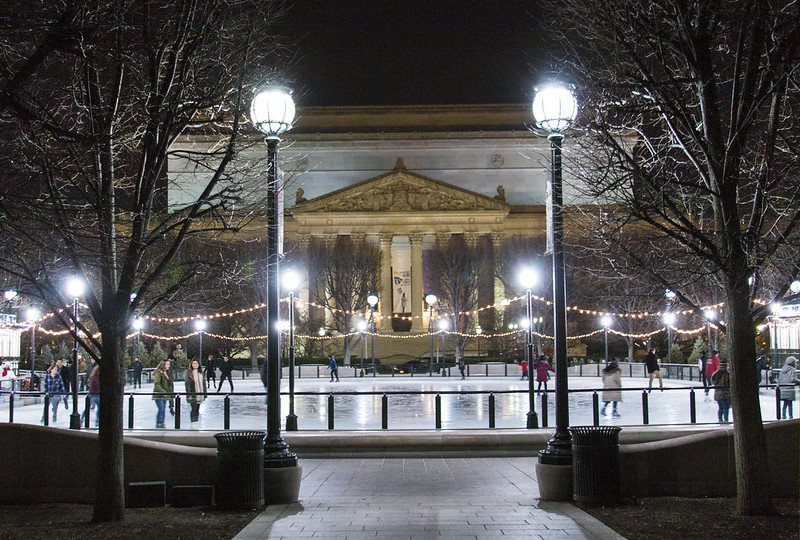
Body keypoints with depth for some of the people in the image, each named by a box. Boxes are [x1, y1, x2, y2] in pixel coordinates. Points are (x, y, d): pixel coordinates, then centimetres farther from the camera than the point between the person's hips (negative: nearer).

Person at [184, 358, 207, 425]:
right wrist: (189, 394, -15)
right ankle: (193, 423, -5)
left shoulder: (201, 373, 12)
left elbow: (203, 383, 16)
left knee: (197, 410, 10)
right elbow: (187, 384, -9)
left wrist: (205, 393, 10)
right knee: (194, 409, -8)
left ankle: (196, 423, 15)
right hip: (193, 395, -5)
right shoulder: (188, 373, -5)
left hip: (200, 395, 5)